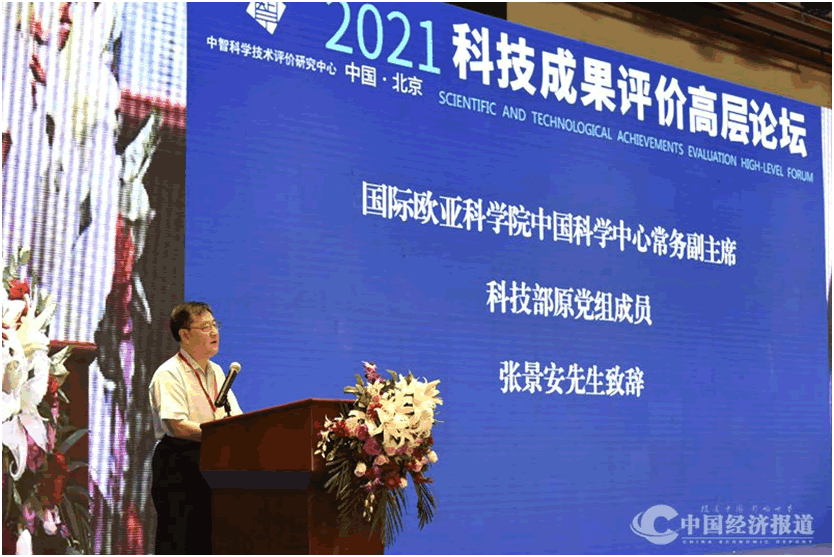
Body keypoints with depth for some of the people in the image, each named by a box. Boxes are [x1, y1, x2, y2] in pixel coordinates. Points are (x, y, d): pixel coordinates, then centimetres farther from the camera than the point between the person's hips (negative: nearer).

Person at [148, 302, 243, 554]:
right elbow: (178, 426, -20)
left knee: (206, 542, 8)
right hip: (178, 466, -7)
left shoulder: (216, 372, 17)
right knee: (176, 542, -8)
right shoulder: (169, 374, -8)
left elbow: (236, 419, 14)